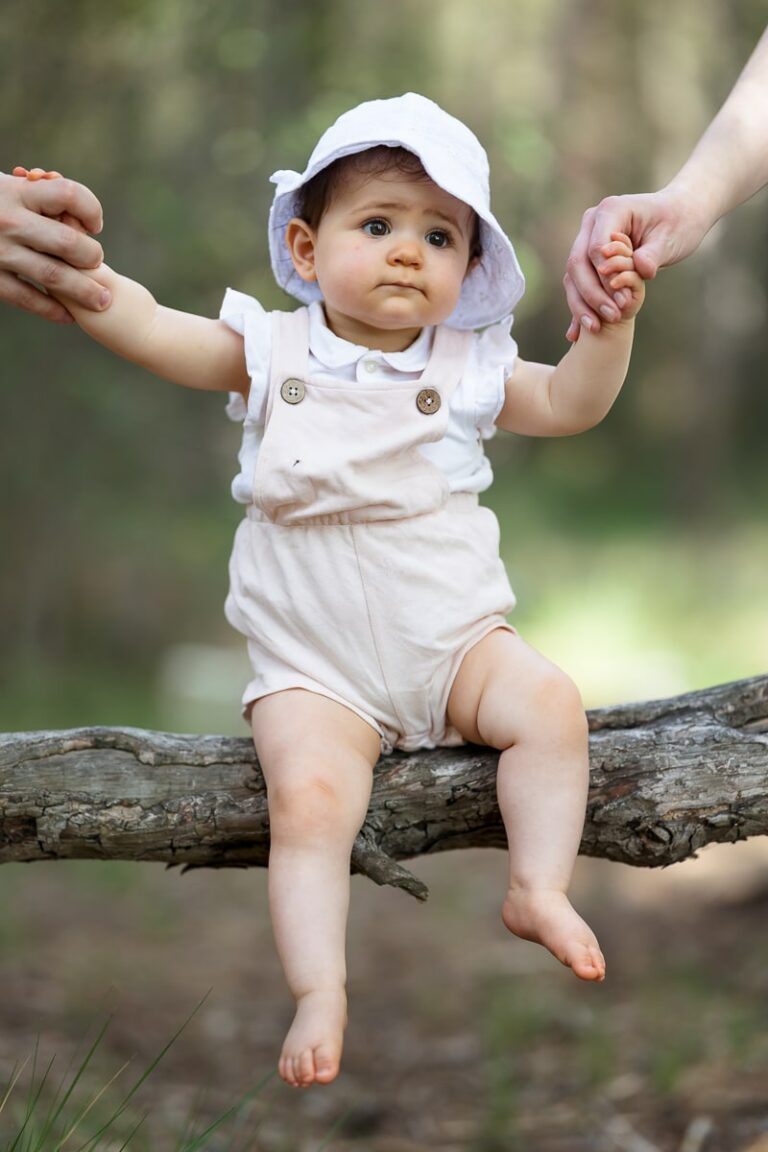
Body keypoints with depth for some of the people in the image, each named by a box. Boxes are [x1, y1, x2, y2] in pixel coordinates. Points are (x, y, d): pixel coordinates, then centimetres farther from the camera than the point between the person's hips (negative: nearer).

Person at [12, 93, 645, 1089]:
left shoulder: (467, 367, 6)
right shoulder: (273, 352, 0)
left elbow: (568, 403, 6)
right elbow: (149, 329, -7)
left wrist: (610, 323, -12)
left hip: (454, 640, 3)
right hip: (315, 669, -2)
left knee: (549, 704, -21)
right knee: (307, 792, -25)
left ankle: (540, 889, -9)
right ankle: (320, 988, -22)